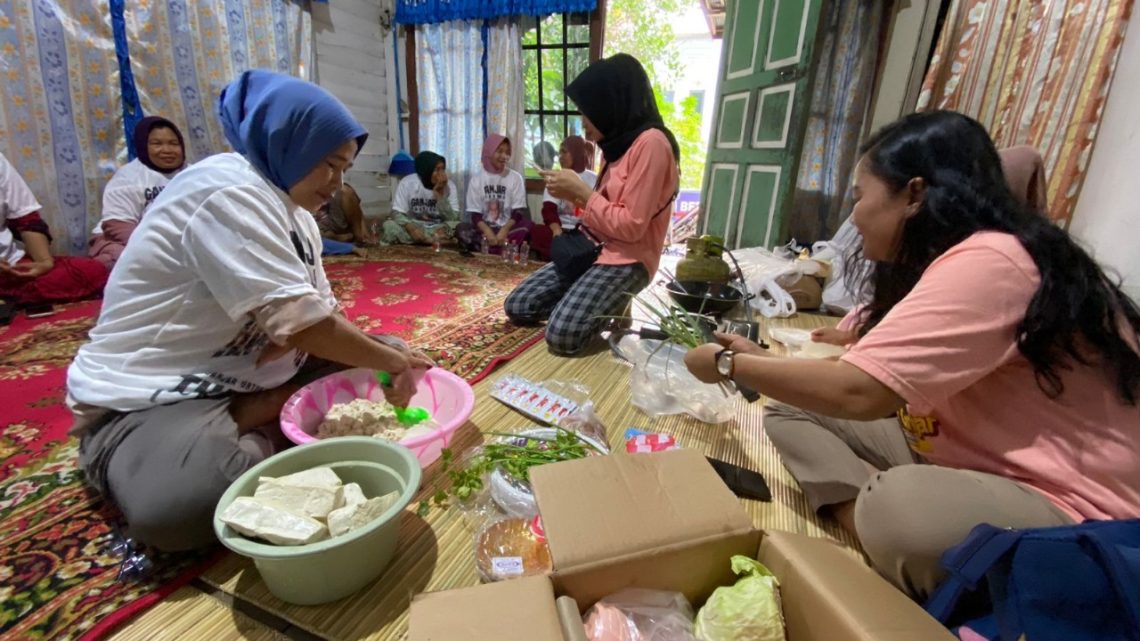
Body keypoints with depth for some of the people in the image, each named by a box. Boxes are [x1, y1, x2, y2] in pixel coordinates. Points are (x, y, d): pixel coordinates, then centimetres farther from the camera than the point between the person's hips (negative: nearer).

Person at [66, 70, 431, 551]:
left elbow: (320, 312, 3)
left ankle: (254, 421, -5)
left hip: (255, 382, 9)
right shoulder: (228, 191, -21)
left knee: (388, 352, 3)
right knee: (178, 505, -38)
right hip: (151, 397, -8)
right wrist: (385, 359, -18)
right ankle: (263, 435, -8)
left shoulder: (292, 209, 9)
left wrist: (388, 356, -12)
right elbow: (296, 321, -30)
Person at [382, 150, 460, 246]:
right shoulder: (407, 183, -11)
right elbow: (397, 214, -14)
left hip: (437, 229, 0)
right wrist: (411, 228, -33)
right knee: (389, 226, -30)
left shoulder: (449, 186, -9)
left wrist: (441, 196, -27)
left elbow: (452, 219, -14)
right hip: (414, 228, 0)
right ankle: (439, 240, -27)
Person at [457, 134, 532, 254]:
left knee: (529, 225, -31)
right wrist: (487, 231, -22)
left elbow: (519, 212, -1)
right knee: (462, 229, -28)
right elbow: (475, 214, -1)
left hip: (507, 228, 0)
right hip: (484, 228, 0)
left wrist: (505, 229, -21)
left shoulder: (515, 177, 6)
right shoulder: (477, 178, 6)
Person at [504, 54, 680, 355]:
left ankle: (614, 313, 2)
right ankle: (606, 307, 10)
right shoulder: (620, 144, 14)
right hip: (593, 250, 9)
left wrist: (581, 191, -11)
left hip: (626, 260, -9)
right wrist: (574, 194, 0)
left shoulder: (650, 143, -15)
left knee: (562, 335, -27)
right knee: (516, 307, -2)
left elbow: (631, 226, -19)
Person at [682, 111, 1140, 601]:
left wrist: (729, 364, -16)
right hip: (971, 459, 9)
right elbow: (875, 373, 7)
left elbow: (857, 392, -29)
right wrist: (763, 359, 6)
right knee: (789, 411, -2)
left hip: (1067, 504, -9)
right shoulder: (960, 259, 7)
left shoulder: (986, 264, -24)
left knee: (897, 506, -41)